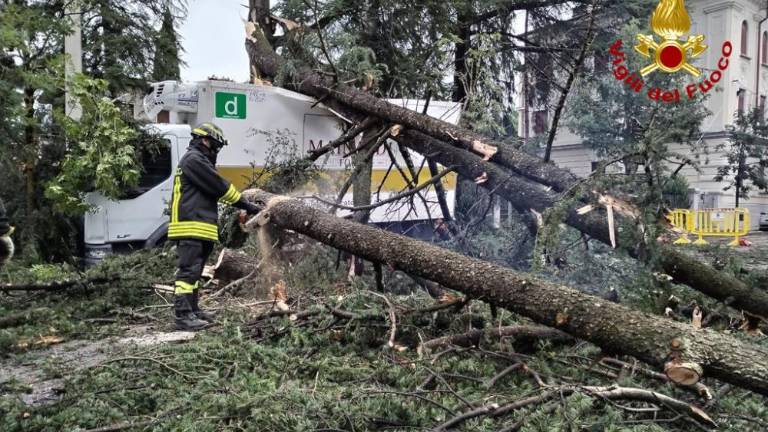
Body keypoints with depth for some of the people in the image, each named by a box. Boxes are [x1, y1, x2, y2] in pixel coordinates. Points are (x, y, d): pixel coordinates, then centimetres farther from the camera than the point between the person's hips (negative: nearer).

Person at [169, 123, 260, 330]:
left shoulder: (199, 160, 25)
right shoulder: (194, 159, -9)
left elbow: (216, 189, 24)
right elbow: (220, 186, -12)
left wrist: (243, 204, 16)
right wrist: (245, 204, -5)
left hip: (196, 228, 11)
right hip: (191, 227, -11)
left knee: (194, 271, 14)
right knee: (189, 270, -13)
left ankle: (192, 310, 21)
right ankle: (183, 316, -13)